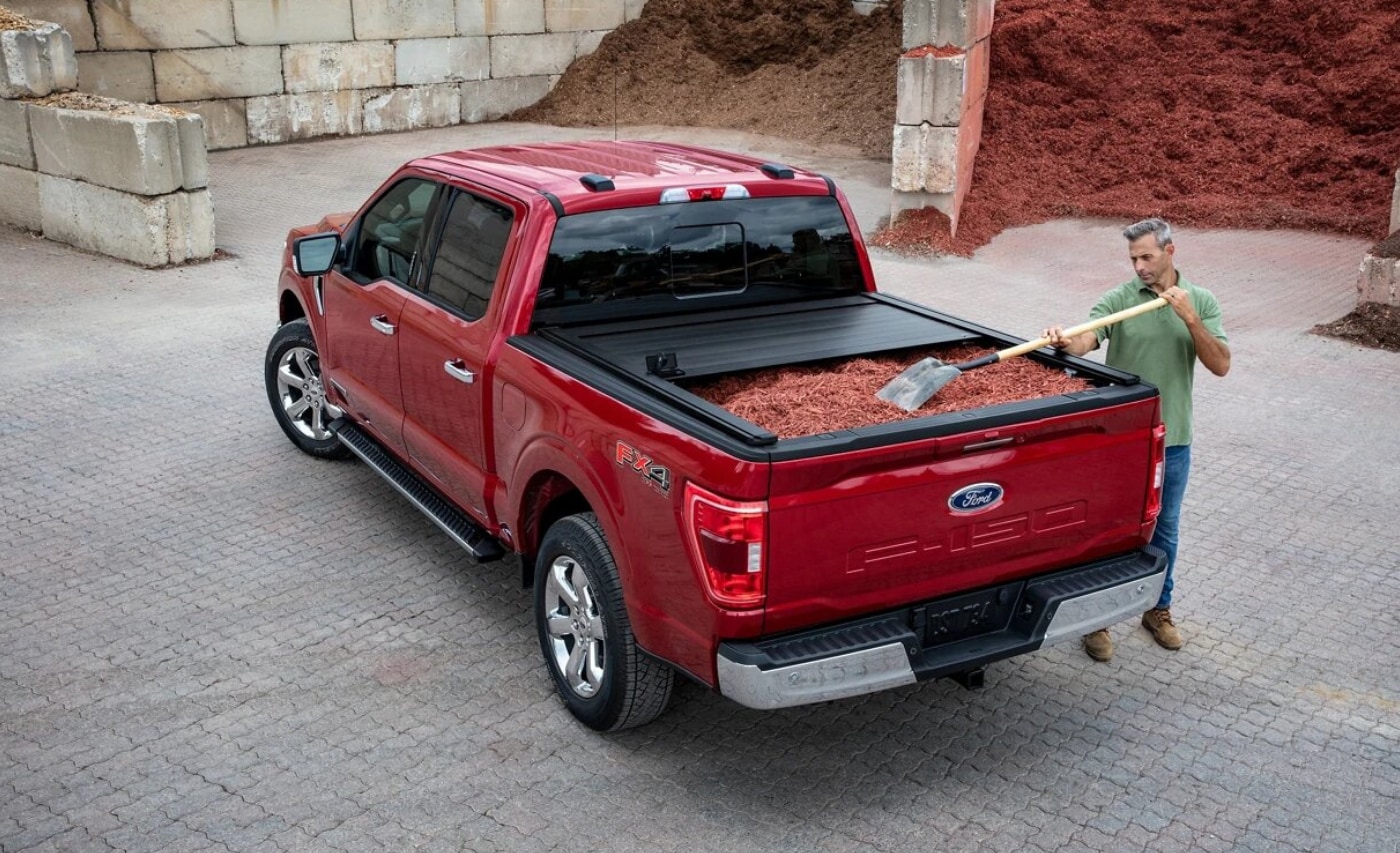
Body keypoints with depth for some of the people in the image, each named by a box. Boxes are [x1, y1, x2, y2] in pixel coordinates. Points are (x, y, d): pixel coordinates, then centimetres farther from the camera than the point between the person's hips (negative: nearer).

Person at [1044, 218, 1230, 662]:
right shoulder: (1118, 299, -7)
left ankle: (1158, 608, 35)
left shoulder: (1201, 301, 1)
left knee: (1165, 528, 17)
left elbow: (1221, 365, -7)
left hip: (1173, 438, 3)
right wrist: (1064, 342, -46)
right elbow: (1086, 341, -23)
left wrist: (1190, 318, -19)